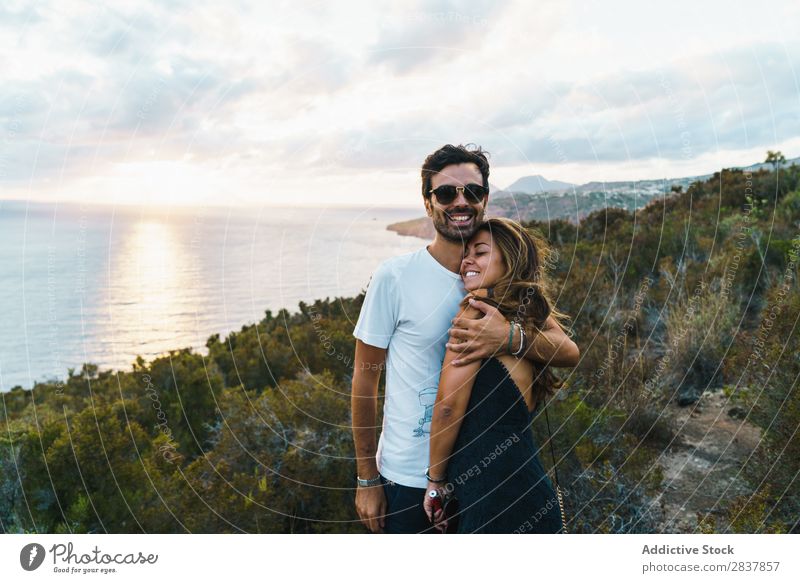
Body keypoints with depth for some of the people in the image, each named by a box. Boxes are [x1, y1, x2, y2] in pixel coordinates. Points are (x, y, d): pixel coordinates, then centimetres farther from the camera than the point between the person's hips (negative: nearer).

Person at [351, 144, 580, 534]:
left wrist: (510, 338, -33)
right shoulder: (395, 277, -14)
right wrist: (366, 479, -6)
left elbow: (569, 353, -12)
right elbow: (365, 378, -9)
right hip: (409, 477, -3)